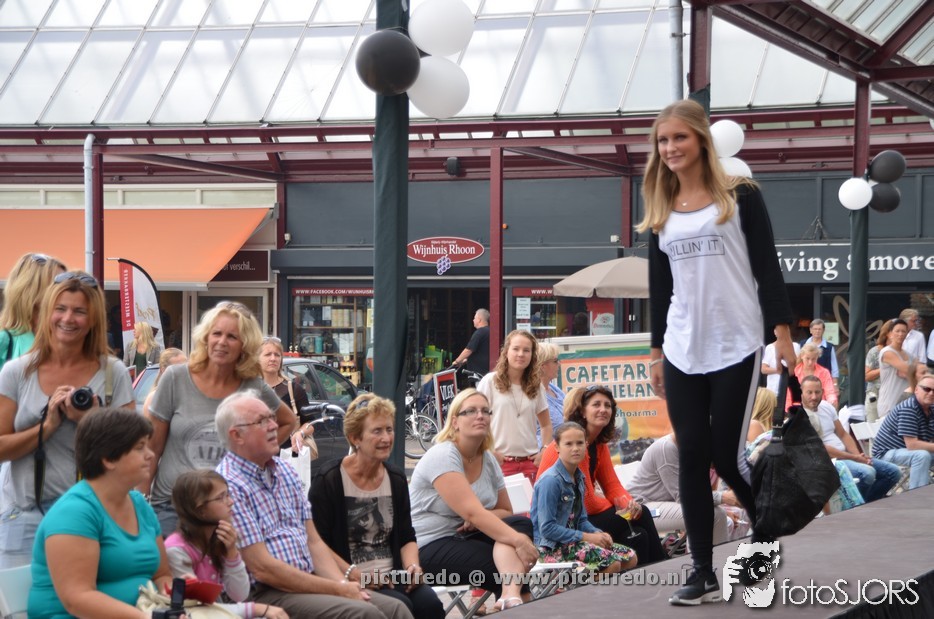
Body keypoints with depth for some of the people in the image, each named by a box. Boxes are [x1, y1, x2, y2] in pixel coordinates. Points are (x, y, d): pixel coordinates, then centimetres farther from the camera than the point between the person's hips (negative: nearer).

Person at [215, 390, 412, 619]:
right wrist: (337, 589, -13)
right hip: (266, 595, -8)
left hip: (310, 580, 8)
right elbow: (262, 568, -16)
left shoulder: (285, 472, 15)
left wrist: (343, 583, -4)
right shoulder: (229, 486, -12)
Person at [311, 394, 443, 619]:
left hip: (392, 577, 6)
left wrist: (412, 566, -4)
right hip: (348, 582, -5)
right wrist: (352, 574, -19)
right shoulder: (329, 480, -5)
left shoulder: (396, 479, 13)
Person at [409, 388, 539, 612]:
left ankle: (511, 595, -44)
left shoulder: (489, 460, 7)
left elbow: (507, 513, 11)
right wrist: (518, 541, -37)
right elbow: (472, 511, -29)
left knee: (520, 523, -23)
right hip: (429, 548, -8)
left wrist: (481, 519, -13)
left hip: (466, 538, 8)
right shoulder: (442, 456, -18)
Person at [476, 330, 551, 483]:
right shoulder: (490, 382, -1)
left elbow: (546, 424, 21)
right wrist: (490, 453, -7)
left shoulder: (536, 386, 12)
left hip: (530, 462, 4)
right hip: (501, 462, -4)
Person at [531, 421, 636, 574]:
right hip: (551, 548, -9)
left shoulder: (578, 478, 10)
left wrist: (598, 533, -4)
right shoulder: (550, 481, -18)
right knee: (612, 563, -24)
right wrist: (586, 537, -17)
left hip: (572, 540, 9)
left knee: (630, 558, 4)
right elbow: (547, 528, -21)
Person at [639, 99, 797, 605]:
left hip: (737, 348, -4)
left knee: (727, 455, -4)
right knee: (692, 458, 1)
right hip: (682, 353, 4)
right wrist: (656, 352, 13)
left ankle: (763, 533, 26)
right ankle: (703, 572, 7)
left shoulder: (739, 197, 0)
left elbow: (767, 268, -2)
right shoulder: (661, 212, 12)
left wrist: (782, 331, -10)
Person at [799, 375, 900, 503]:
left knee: (893, 472, 1)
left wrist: (858, 456, -4)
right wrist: (853, 458, -16)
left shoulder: (826, 406, 11)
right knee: (867, 473, -34)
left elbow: (843, 434, 15)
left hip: (845, 456, 9)